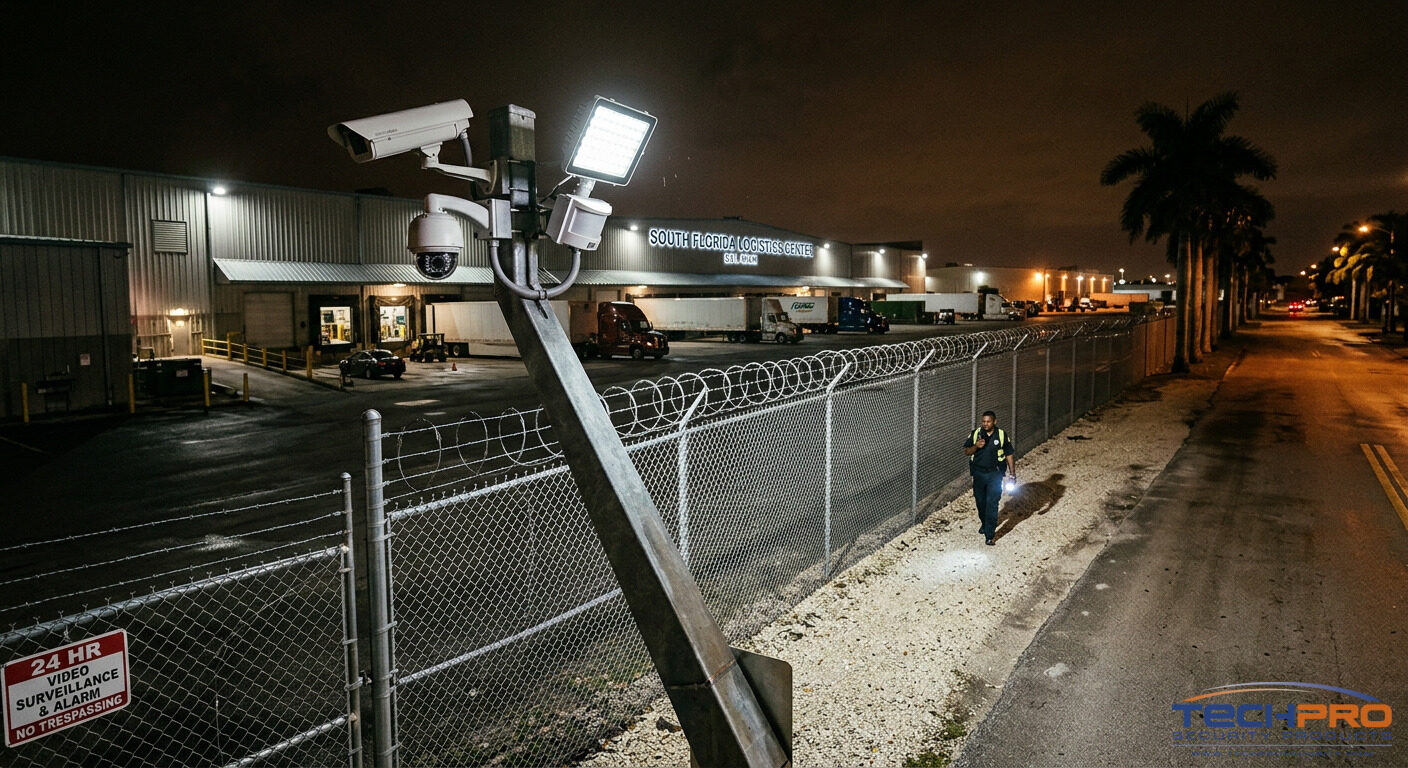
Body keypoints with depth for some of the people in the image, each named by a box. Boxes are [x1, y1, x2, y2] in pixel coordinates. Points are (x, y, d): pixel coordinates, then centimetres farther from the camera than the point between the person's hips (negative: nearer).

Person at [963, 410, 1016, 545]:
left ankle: (989, 535, -7)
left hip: (995, 474, -2)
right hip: (979, 473, 3)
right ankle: (984, 523, 42)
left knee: (992, 504, -9)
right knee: (980, 502, 15)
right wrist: (976, 446, -18)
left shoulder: (1002, 435, -3)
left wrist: (1012, 473, 0)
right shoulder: (976, 434, 0)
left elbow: (1009, 455, 4)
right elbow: (966, 451, 2)